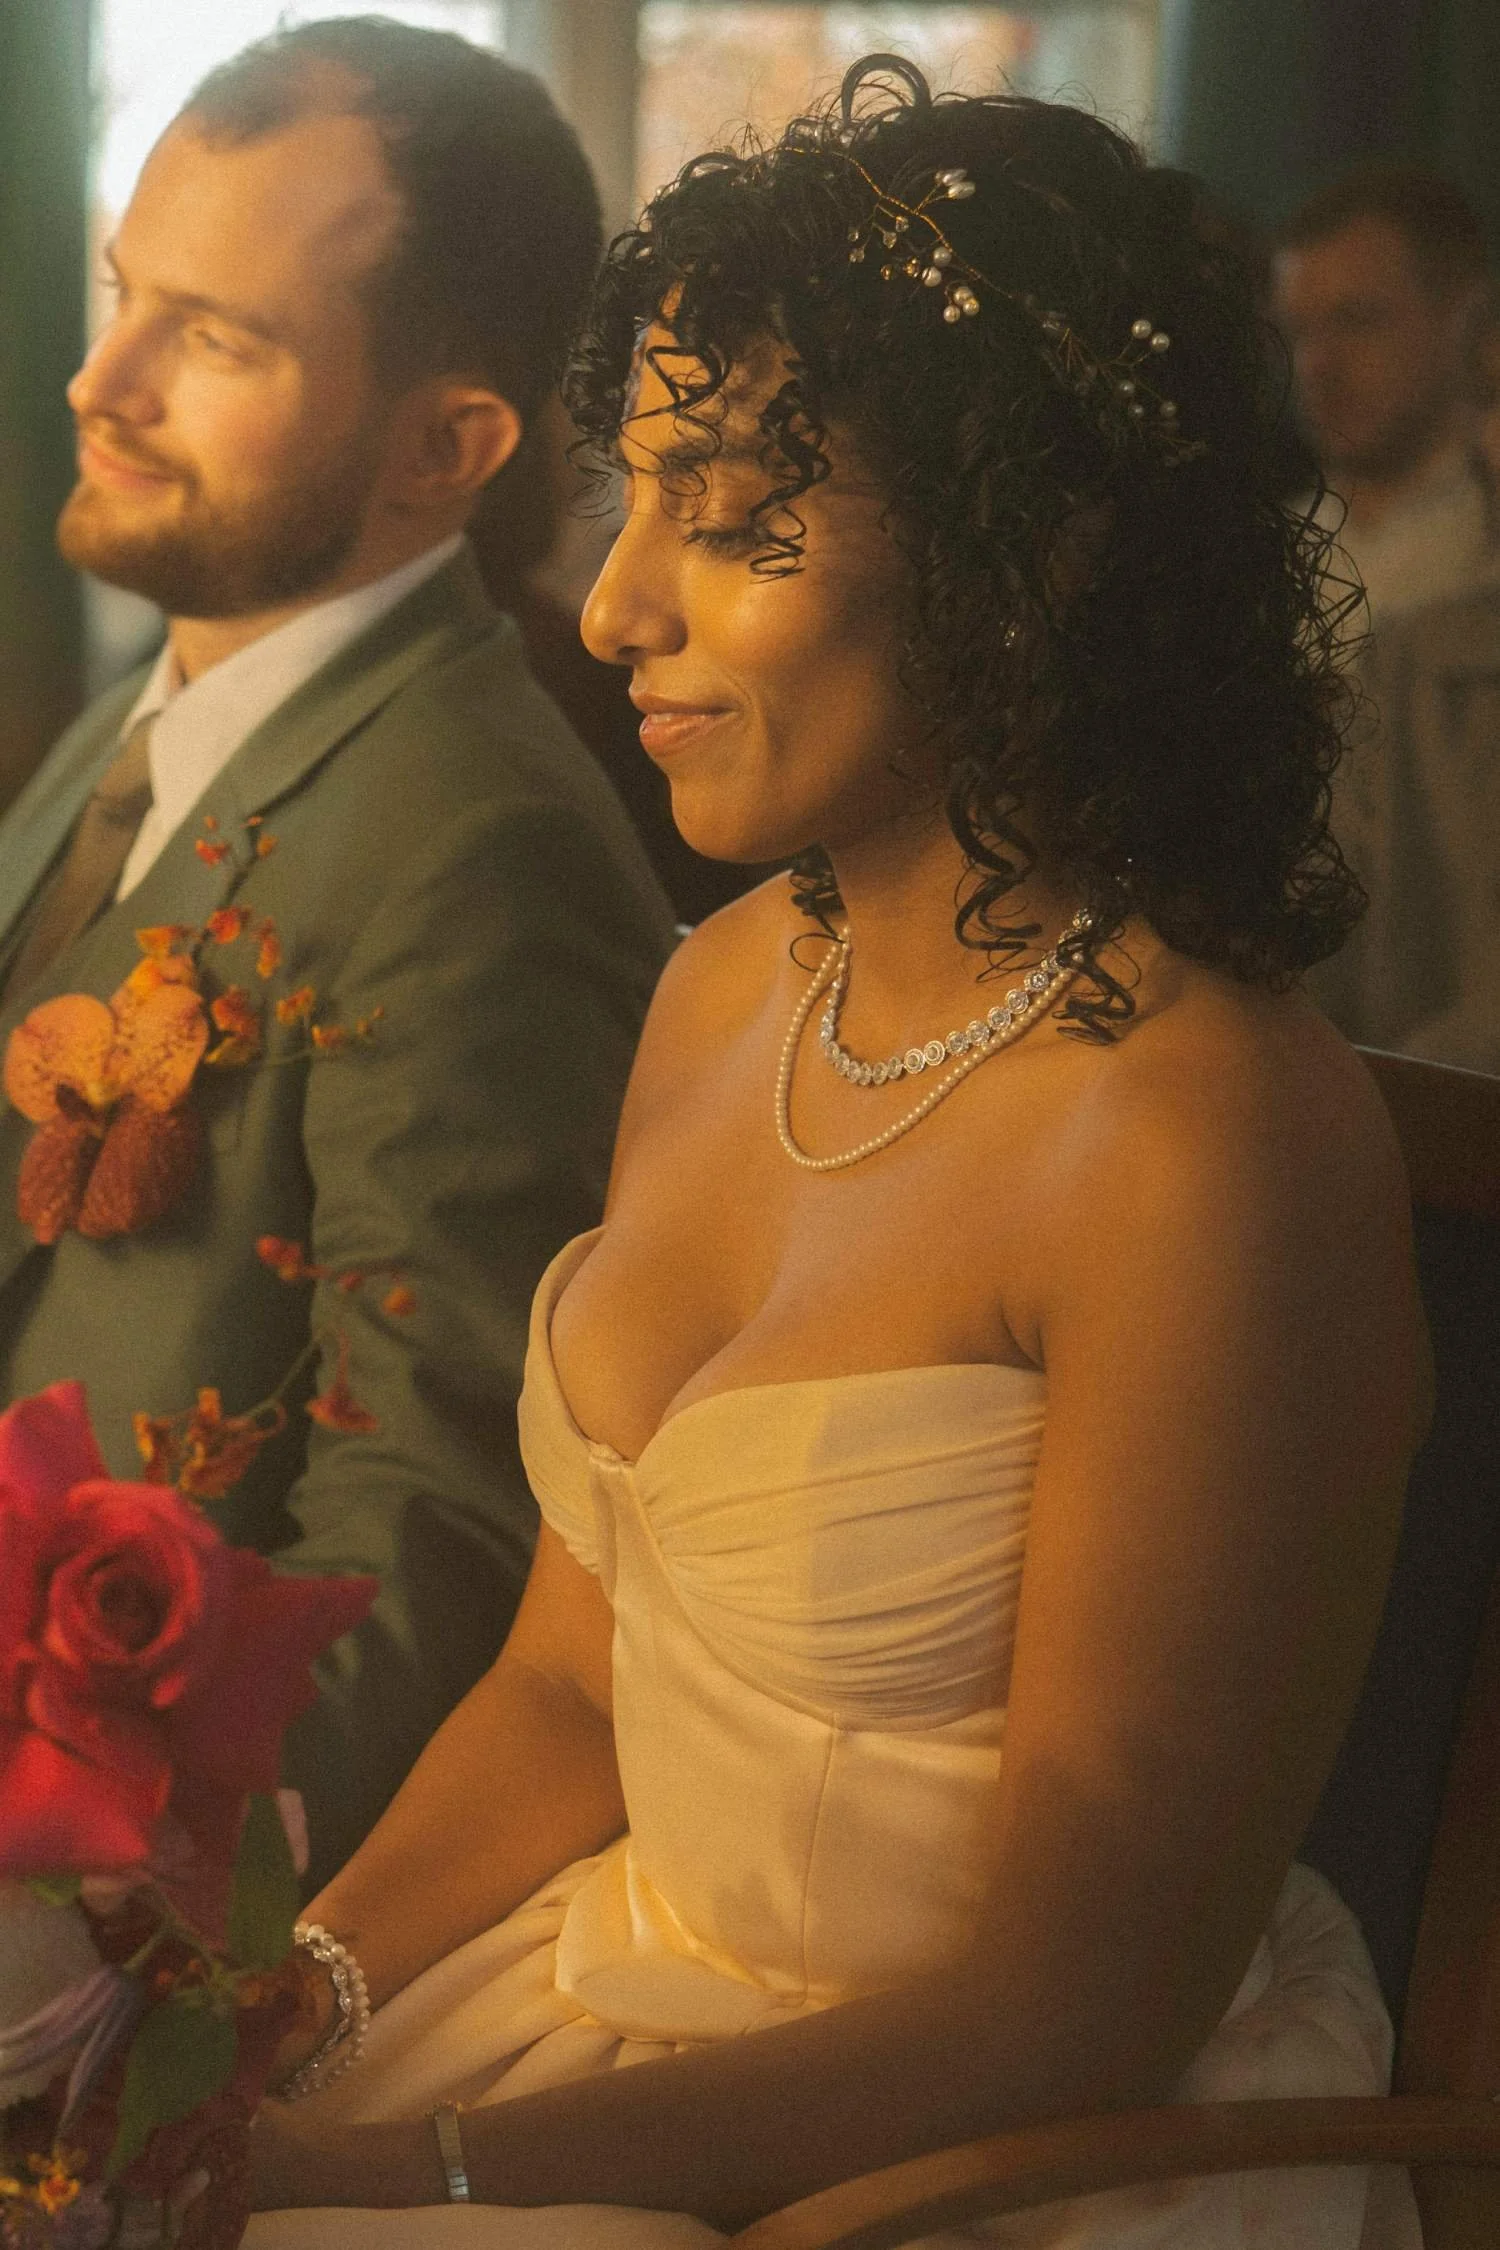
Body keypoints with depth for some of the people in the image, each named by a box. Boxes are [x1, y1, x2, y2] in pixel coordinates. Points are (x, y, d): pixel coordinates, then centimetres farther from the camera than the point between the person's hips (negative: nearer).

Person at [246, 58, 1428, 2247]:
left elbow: (1073, 2016, -17)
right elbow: (570, 1681, 10)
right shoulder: (730, 992, 4)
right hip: (619, 1994, 6)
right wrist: (293, 1993, -7)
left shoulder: (1211, 1140, -20)